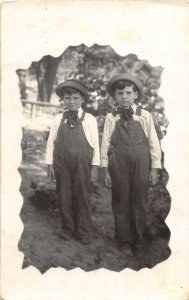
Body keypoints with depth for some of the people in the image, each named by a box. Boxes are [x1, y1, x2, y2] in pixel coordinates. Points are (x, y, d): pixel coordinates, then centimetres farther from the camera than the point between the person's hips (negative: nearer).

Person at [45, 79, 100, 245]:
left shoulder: (89, 119, -4)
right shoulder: (58, 119, 2)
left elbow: (95, 144, -4)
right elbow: (51, 142, 3)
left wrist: (94, 167, -5)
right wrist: (50, 164, 1)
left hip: (82, 164, -2)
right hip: (62, 163, 2)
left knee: (82, 197, 7)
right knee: (64, 197, 10)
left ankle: (83, 231, 24)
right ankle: (67, 228, 28)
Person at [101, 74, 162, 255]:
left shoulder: (145, 116, 1)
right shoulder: (111, 117, 0)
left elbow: (154, 143, 2)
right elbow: (105, 143, -1)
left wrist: (154, 169, -1)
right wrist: (106, 170, -3)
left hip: (141, 163, 0)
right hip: (118, 164, 0)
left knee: (140, 203, 10)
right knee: (121, 203, 9)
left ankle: (138, 241, 30)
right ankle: (124, 241, 27)